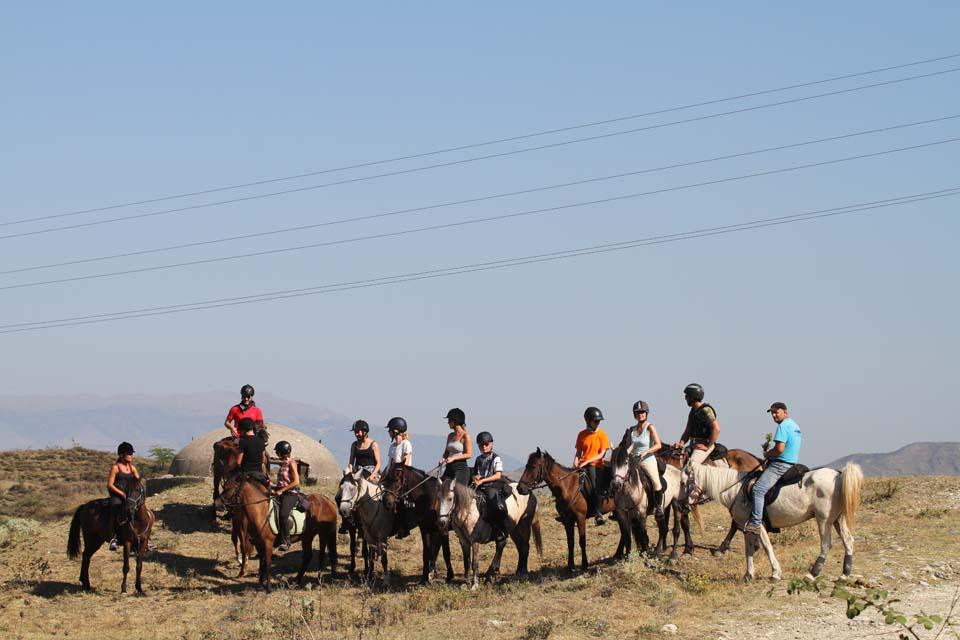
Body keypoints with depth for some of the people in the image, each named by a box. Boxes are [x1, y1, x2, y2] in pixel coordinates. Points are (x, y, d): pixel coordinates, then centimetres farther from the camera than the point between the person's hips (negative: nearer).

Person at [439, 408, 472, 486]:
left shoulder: (465, 436, -7)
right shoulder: (450, 436, 14)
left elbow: (469, 454, -12)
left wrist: (453, 458, -19)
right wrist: (442, 459, -1)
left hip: (461, 468, -7)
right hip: (449, 468, 7)